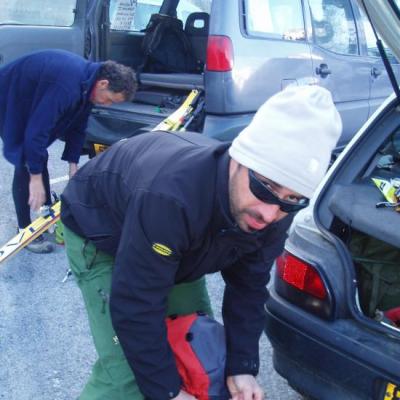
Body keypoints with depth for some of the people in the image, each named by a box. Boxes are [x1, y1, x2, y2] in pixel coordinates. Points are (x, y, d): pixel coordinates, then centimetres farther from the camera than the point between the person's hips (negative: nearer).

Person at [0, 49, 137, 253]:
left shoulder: (86, 81, -9)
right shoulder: (67, 86, -39)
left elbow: (77, 126, -1)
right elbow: (37, 130, -38)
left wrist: (73, 164, -3)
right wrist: (35, 178, -33)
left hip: (29, 101, 9)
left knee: (39, 158, 15)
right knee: (26, 163, -10)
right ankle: (24, 229, 1)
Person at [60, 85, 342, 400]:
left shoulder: (271, 212, -25)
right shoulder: (168, 197, -46)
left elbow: (248, 286, -10)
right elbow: (135, 307, -37)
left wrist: (242, 367, -16)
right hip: (99, 237, -5)